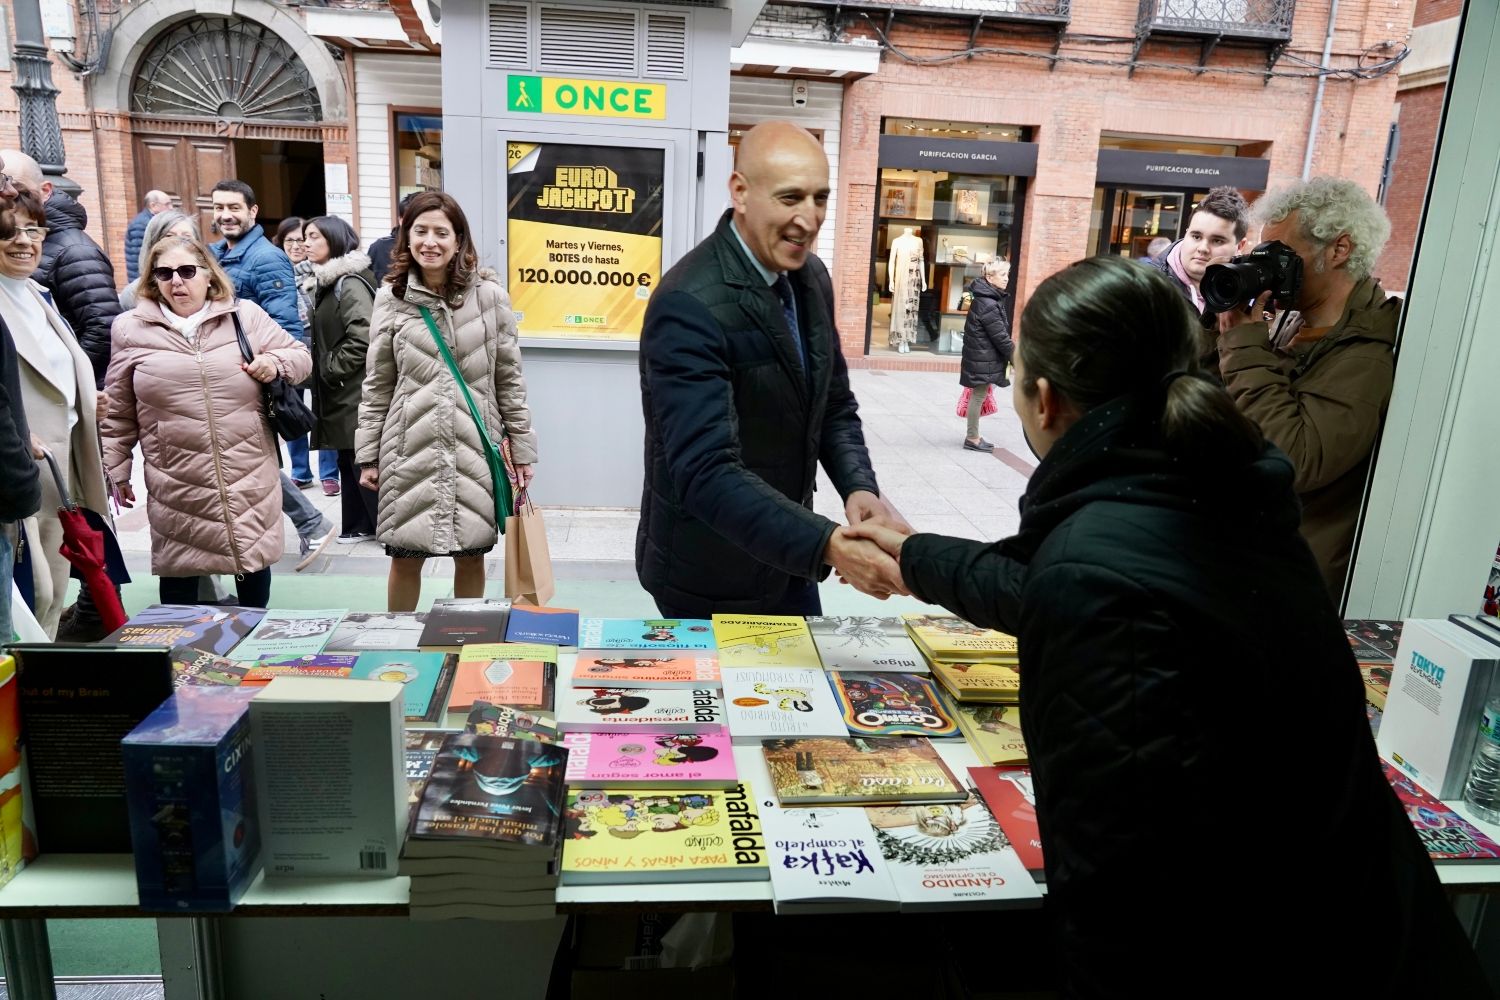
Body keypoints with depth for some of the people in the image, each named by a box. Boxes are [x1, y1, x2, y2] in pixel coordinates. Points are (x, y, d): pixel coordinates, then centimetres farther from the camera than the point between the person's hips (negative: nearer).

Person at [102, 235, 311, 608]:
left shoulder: (245, 316, 2)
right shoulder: (131, 329, 2)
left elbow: (300, 356, 9)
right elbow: (118, 412, 7)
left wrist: (275, 362, -13)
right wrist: (116, 469, 8)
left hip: (249, 475, 1)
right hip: (177, 484, 0)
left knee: (253, 558, 13)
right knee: (179, 570, 8)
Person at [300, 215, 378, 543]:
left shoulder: (349, 283, -14)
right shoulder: (325, 282, 16)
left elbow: (363, 337, -25)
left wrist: (333, 369, -16)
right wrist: (322, 372, 12)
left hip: (355, 392, -10)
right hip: (339, 391, 10)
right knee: (349, 461, 13)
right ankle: (360, 525, 21)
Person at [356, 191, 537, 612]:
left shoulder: (489, 295, 0)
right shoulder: (391, 298, 4)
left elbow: (509, 379, 4)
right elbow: (377, 385, 7)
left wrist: (522, 448, 3)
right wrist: (367, 455, 5)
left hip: (473, 449, 0)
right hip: (411, 448, 1)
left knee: (471, 555, 9)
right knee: (405, 557, 7)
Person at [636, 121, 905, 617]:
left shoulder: (812, 279, 0)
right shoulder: (689, 306, -26)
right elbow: (705, 472, -33)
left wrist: (859, 486, -11)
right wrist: (825, 544, -42)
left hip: (786, 559, 8)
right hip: (710, 581, -7)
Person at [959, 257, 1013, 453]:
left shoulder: (990, 298, 9)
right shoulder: (987, 304, -22)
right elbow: (1000, 337, -20)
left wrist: (1011, 355, 17)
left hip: (983, 356, 10)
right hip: (983, 359, -10)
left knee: (979, 395, 15)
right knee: (979, 396, 0)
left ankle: (973, 436, 24)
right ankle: (972, 438, 10)